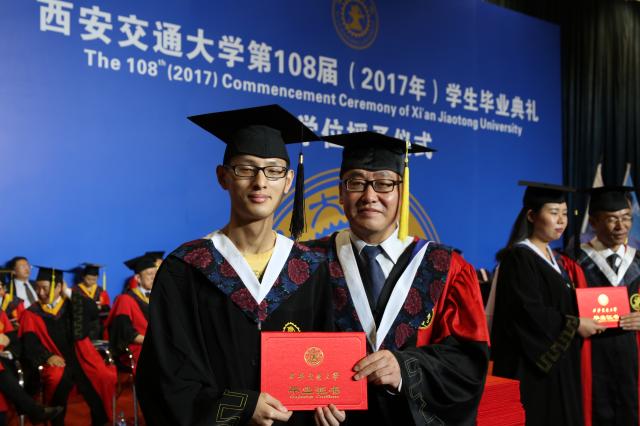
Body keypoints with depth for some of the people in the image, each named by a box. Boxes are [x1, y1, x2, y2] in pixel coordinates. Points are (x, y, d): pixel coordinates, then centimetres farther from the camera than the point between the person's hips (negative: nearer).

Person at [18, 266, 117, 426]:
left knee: (104, 379, -23)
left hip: (80, 358, 2)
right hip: (55, 362, -1)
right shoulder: (32, 314, 9)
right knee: (58, 379, -35)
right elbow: (30, 343, -2)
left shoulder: (72, 305, 14)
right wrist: (48, 356, -19)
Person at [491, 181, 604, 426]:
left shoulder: (558, 261, 14)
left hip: (560, 363, 8)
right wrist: (575, 325, -12)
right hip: (532, 366, -8)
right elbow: (529, 311, -20)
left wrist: (588, 320, 1)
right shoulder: (518, 257, -12)